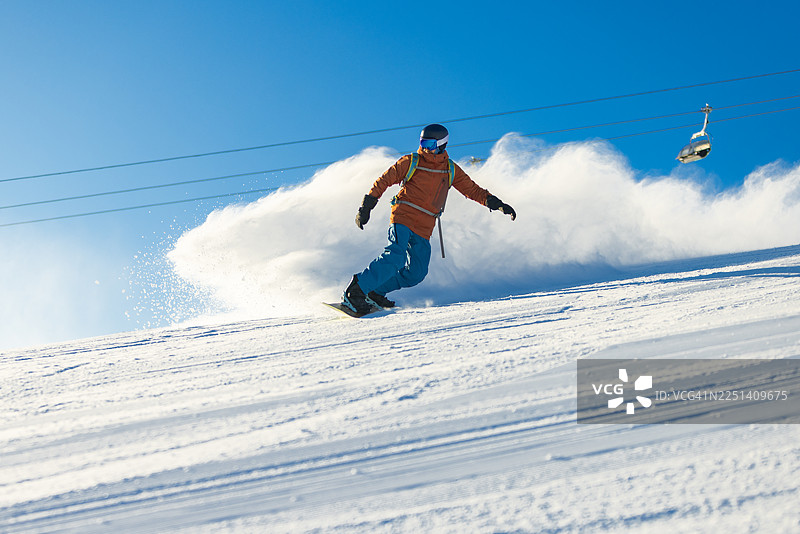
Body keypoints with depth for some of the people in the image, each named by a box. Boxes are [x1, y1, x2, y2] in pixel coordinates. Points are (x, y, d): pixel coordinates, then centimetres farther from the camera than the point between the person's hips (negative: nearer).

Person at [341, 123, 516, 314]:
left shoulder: (451, 170, 11)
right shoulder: (410, 162, 2)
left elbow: (472, 190, 16)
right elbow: (383, 181, 6)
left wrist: (495, 203, 3)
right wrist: (365, 207, 2)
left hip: (424, 229, 4)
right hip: (403, 218, -4)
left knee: (417, 273, -7)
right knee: (396, 257, -26)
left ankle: (376, 292, 4)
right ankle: (356, 290, -23)